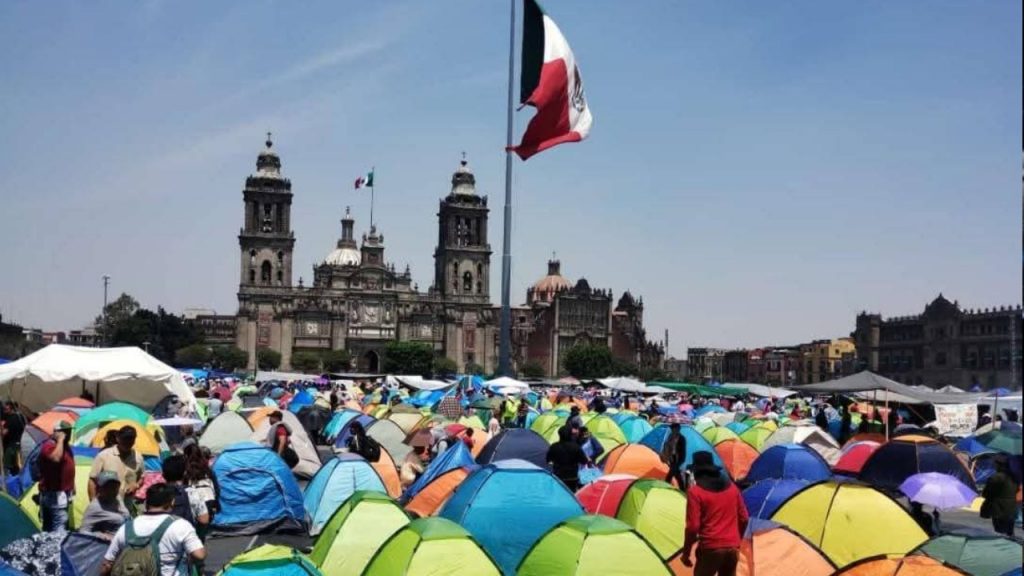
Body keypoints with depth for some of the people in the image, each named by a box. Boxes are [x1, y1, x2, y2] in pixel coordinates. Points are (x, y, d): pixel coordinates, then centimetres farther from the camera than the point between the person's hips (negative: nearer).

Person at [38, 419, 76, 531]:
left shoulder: (64, 446, 15)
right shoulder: (49, 446, -15)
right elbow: (56, 458, -38)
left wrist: (71, 487, 26)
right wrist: (60, 440, -26)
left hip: (63, 492, 10)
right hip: (54, 494, -10)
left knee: (49, 526, 13)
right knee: (59, 525, -16)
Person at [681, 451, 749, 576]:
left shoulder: (695, 491, -8)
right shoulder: (732, 487, 10)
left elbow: (693, 527, -12)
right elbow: (744, 519, 13)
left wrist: (686, 553, -2)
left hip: (711, 548, -6)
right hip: (732, 547, 6)